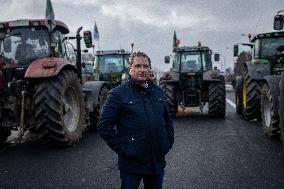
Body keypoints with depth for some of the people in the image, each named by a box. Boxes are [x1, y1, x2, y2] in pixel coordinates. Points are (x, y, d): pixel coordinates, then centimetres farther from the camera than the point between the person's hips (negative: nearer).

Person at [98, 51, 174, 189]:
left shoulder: (157, 92, 10)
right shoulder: (118, 94, -8)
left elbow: (168, 118, 22)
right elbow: (104, 126, -11)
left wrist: (169, 141, 10)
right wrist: (121, 149, -14)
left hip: (157, 162, 5)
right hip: (131, 163, -5)